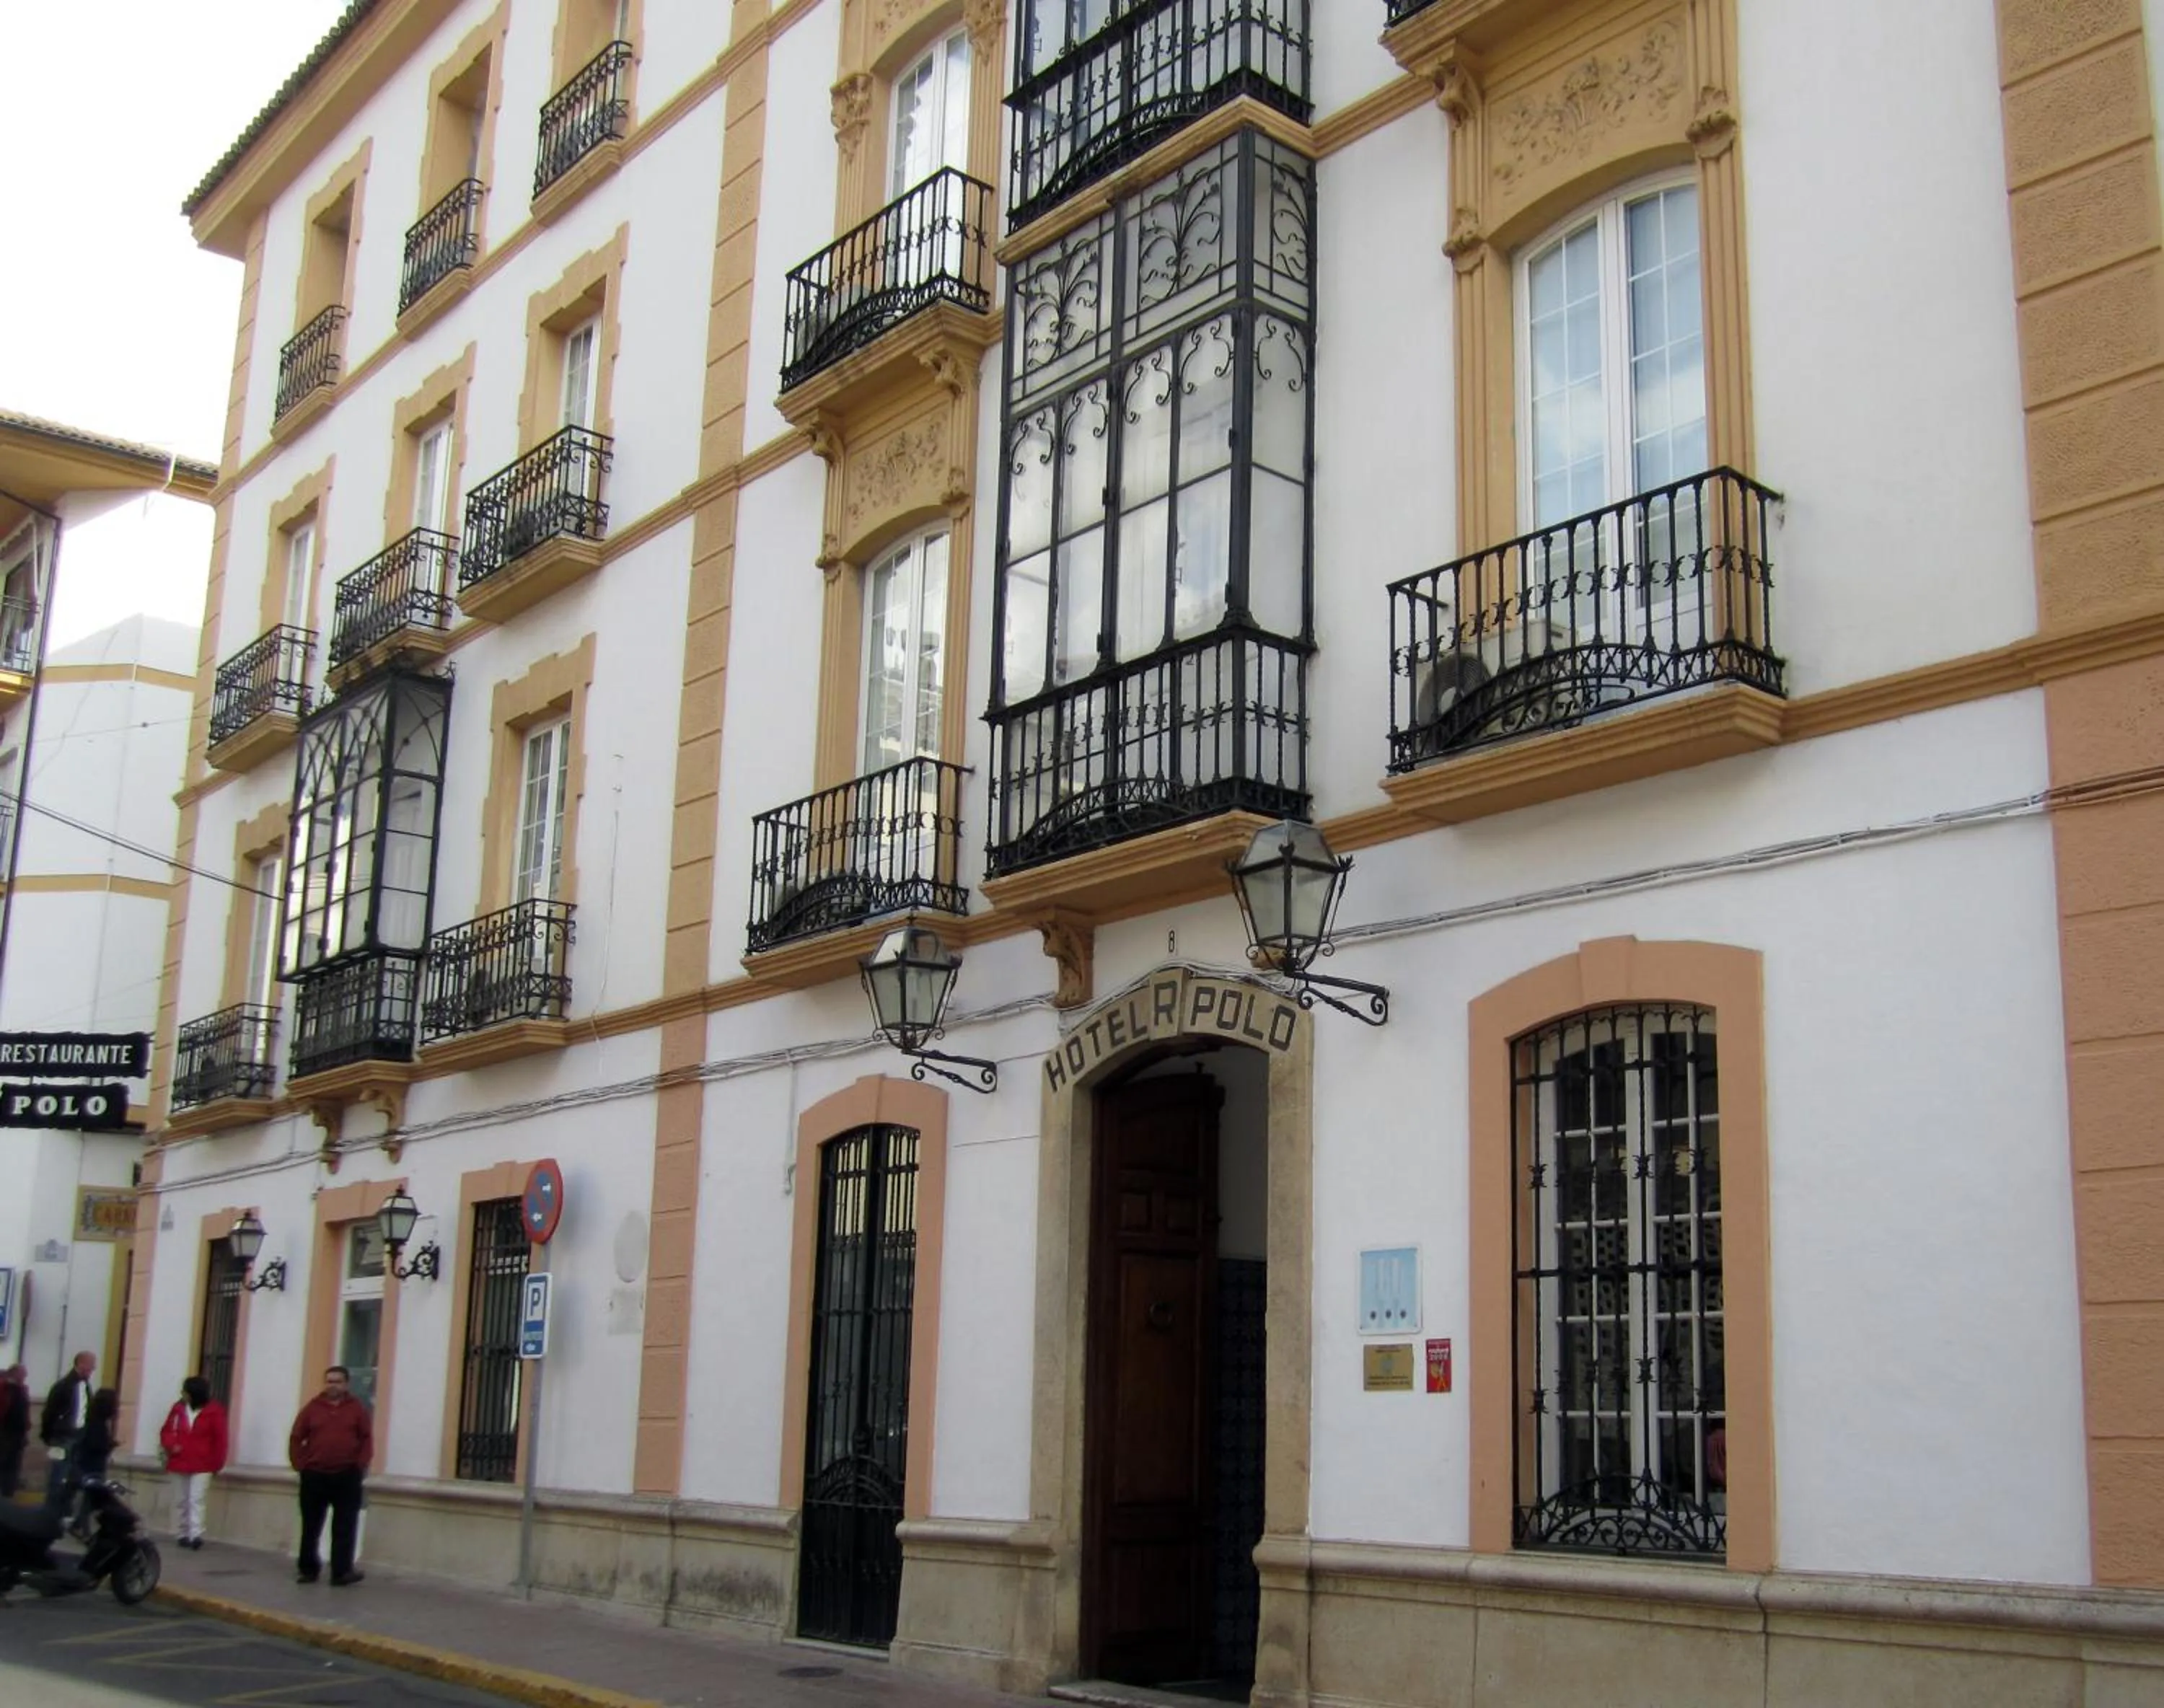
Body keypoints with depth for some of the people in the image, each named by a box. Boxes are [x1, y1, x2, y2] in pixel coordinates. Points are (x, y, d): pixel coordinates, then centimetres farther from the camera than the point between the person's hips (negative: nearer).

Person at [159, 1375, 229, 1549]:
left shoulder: (213, 1411, -7)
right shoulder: (179, 1408, 4)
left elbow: (220, 1439, -3)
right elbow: (166, 1430, 11)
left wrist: (217, 1464, -3)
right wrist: (171, 1445, -10)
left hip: (202, 1466, -4)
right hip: (180, 1463, 4)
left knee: (196, 1500, -13)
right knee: (184, 1501, 10)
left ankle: (196, 1535, -19)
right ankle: (184, 1534, 17)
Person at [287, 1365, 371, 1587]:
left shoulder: (357, 1409, 3)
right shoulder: (312, 1408, 4)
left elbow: (367, 1439, 2)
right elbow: (296, 1438, 5)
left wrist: (360, 1465, -8)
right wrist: (299, 1464, -3)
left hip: (346, 1477, -1)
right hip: (315, 1476, 1)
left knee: (344, 1527, -1)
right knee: (311, 1527, 8)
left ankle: (341, 1572, 1)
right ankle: (308, 1569, 18)